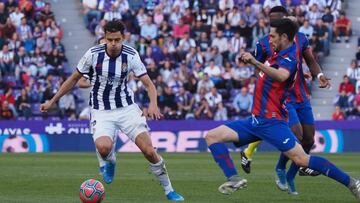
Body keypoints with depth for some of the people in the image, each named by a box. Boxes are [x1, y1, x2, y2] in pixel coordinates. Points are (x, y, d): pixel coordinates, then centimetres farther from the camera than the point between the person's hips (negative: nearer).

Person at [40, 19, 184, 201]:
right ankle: (108, 162, 9)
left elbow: (149, 84, -12)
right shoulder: (93, 54, -12)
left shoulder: (131, 55, -11)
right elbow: (74, 79, 2)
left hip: (126, 107, 1)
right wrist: (52, 101, 3)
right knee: (103, 148, -30)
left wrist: (153, 104, -32)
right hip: (101, 111, -1)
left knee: (149, 150, -11)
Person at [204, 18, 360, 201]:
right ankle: (234, 179, -14)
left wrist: (256, 63, -48)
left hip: (270, 121, -9)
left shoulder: (289, 58, -14)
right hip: (256, 119, 9)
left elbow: (281, 76, -40)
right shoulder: (279, 55, 14)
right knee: (212, 136, 0)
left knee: (301, 159, -19)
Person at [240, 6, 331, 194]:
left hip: (302, 96, 5)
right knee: (296, 135, -18)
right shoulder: (263, 44, -5)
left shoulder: (300, 38, 3)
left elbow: (311, 61, 8)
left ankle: (290, 177, 24)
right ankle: (281, 168, 9)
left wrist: (319, 75, -11)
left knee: (309, 139, 4)